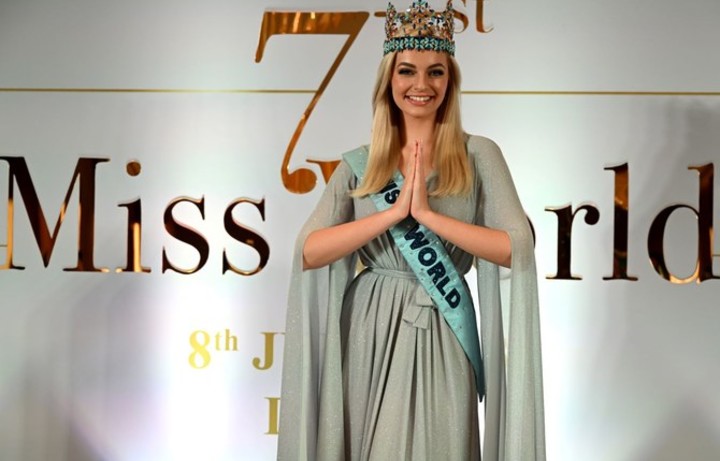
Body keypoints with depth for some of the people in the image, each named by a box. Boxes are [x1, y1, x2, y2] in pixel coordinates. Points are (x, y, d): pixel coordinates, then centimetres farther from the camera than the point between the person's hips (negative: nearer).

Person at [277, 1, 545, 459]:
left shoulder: (478, 154, 1)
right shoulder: (359, 163, 6)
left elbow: (517, 247, -10)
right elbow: (309, 252, -7)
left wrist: (426, 212, -16)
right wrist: (395, 211, -15)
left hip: (439, 337, -1)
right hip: (367, 335, 2)